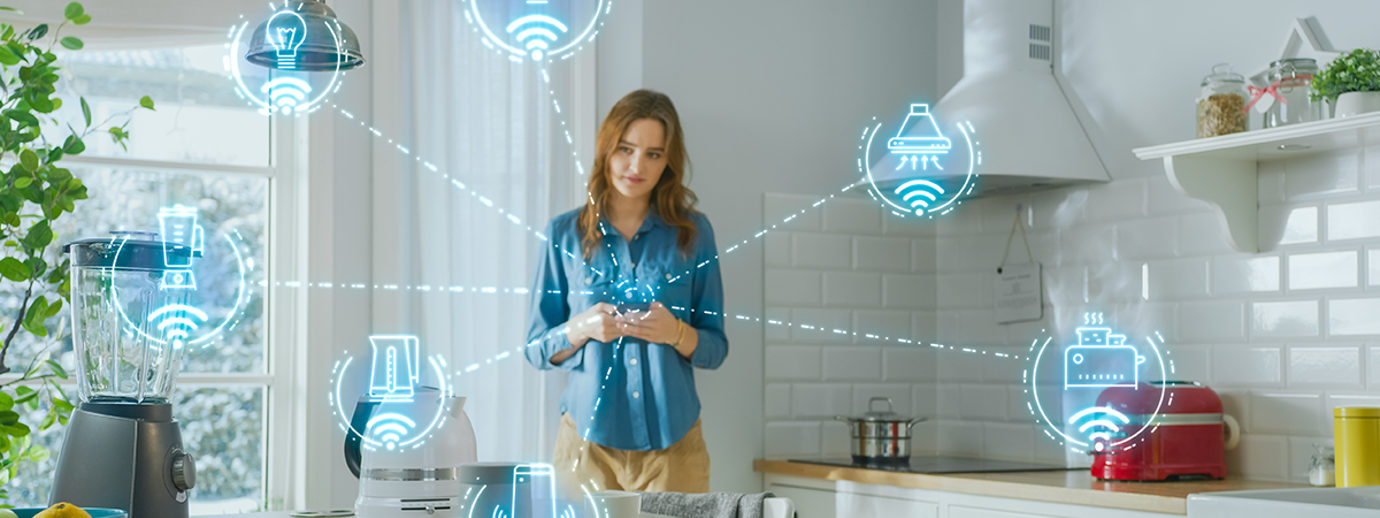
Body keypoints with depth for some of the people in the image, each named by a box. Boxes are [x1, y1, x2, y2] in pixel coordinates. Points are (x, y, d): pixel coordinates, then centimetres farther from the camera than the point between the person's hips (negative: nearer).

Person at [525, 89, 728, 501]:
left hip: (672, 441, 0)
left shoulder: (693, 233, 4)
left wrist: (677, 333, -15)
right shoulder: (565, 234, 4)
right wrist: (582, 328, -15)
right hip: (589, 441, 0)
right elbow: (537, 350, 5)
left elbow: (716, 349, 5)